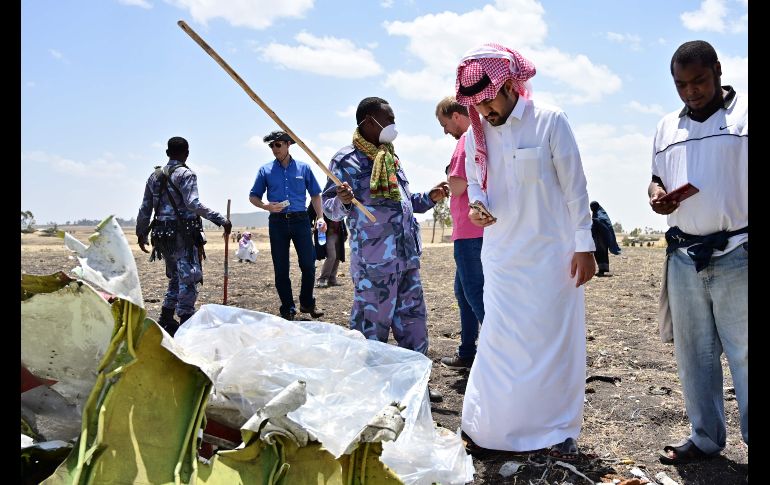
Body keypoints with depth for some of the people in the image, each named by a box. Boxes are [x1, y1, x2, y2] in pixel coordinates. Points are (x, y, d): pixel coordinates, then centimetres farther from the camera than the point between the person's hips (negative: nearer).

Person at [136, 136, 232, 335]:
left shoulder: (155, 176, 14)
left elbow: (145, 209, 15)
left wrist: (141, 233, 25)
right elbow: (193, 204, -21)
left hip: (163, 235, 7)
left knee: (175, 278, 19)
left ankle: (166, 320, 21)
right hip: (184, 235, -7)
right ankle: (185, 321, -9)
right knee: (189, 279, -5)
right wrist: (221, 219, -22)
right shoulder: (185, 174, -7)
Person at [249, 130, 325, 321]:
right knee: (281, 268, 4)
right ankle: (287, 308, 16)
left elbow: (315, 195, 11)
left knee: (308, 264, -3)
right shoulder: (266, 170, 6)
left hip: (300, 220, 0)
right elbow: (253, 197, 9)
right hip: (277, 222, 1)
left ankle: (307, 303, 17)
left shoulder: (303, 168, 6)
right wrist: (266, 206, -11)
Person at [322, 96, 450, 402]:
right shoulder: (347, 159, -6)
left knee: (413, 320, 14)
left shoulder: (392, 158, 20)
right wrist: (343, 201, -31)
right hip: (374, 260, -8)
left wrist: (430, 198, 13)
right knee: (371, 326, -1)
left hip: (407, 255, 8)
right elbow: (329, 208, -10)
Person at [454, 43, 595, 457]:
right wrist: (476, 204, -11)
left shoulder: (550, 121, -8)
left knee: (555, 341, 4)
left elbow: (574, 186, -7)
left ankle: (559, 430, 19)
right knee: (498, 342, 7)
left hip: (551, 253, -3)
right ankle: (488, 427, 18)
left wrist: (583, 245, -8)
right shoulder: (476, 134, 4)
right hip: (501, 256, 4)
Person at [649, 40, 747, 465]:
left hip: (736, 255, -5)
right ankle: (704, 437, 23)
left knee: (743, 353, -2)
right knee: (693, 353, 11)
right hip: (683, 257, 5)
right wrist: (656, 194, -1)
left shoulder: (743, 114, 0)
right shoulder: (667, 128, 15)